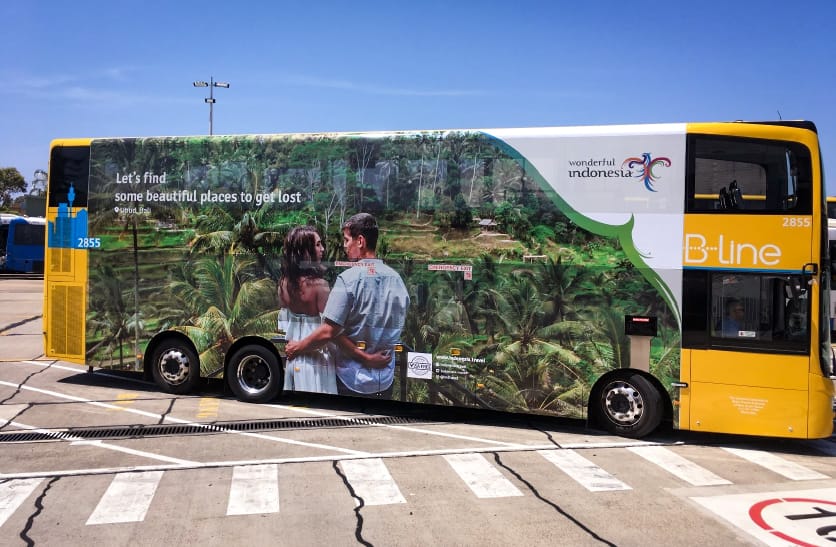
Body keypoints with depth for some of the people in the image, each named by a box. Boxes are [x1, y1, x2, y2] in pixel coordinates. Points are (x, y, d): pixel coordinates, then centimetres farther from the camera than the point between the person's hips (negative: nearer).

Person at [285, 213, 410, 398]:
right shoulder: (396, 279, 0)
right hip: (385, 379, 5)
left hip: (353, 379, -5)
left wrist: (297, 347, -6)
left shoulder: (348, 279, -18)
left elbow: (327, 332, -20)